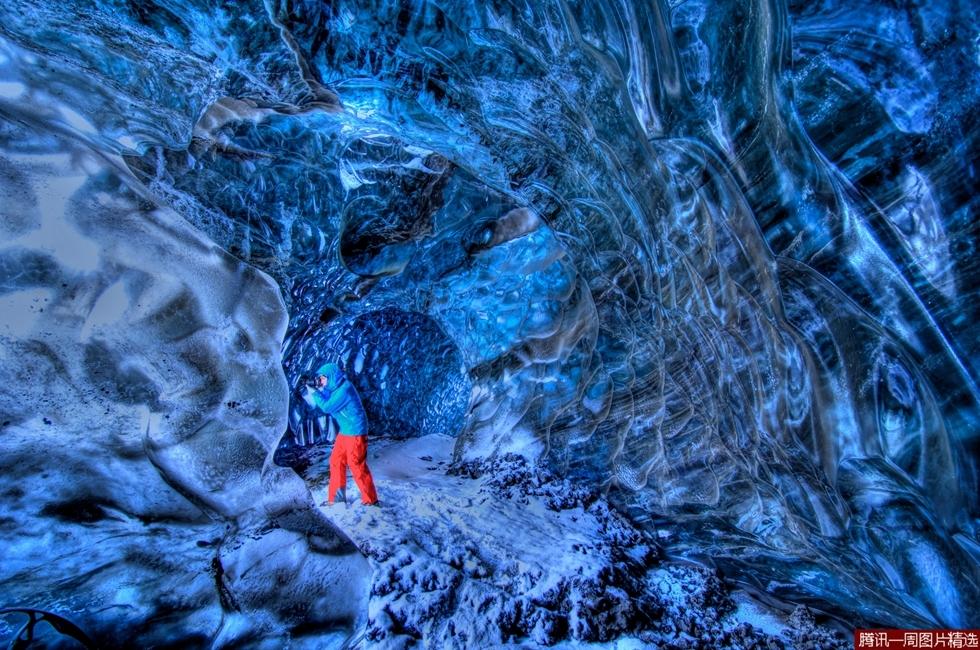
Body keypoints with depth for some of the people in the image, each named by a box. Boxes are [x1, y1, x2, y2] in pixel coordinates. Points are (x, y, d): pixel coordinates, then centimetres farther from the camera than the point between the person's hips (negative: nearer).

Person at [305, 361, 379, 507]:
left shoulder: (344, 388, -21)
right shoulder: (336, 387, 9)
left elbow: (327, 407, -18)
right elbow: (327, 401, 13)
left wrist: (314, 393, -8)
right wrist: (318, 390, 0)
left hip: (355, 433, -10)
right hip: (344, 432, 10)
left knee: (357, 466, -4)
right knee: (336, 462, 12)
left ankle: (370, 500, 8)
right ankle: (335, 498, 23)